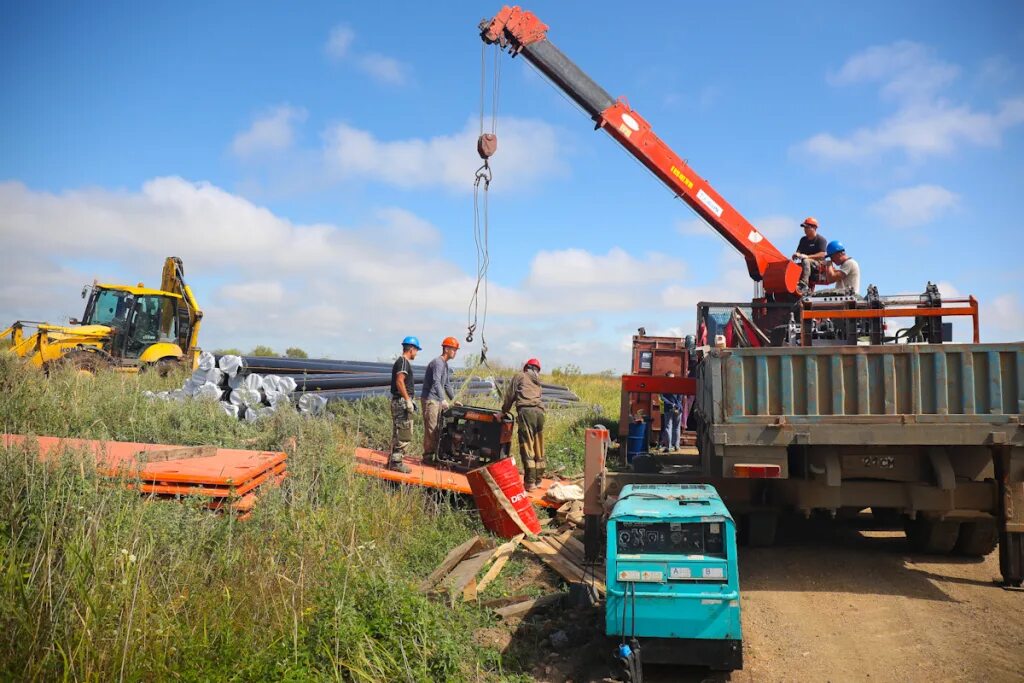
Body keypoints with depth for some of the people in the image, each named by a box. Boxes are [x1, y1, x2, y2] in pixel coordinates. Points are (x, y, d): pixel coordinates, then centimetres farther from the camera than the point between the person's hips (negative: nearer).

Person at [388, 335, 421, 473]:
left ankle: (394, 460, 22)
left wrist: (409, 400, 24)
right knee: (404, 434, -7)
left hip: (400, 401, 11)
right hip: (401, 402, -11)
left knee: (398, 433, 16)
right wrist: (408, 400, -22)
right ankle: (396, 462, -4)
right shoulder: (403, 362, -13)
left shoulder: (402, 362, 18)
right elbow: (399, 381, -23)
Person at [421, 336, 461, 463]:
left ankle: (435, 454, 17)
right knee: (431, 429, -8)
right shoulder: (437, 363, -15)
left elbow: (447, 384, 25)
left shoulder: (445, 365, 17)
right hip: (430, 400, -10)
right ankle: (428, 456, -3)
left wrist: (454, 400, 23)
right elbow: (436, 382, -28)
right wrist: (443, 400, -36)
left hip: (437, 401, 10)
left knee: (438, 429, 11)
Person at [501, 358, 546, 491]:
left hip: (526, 410, -5)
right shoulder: (537, 381, 30)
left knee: (527, 446, -7)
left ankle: (530, 482, -11)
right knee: (539, 448, 12)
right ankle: (538, 479, 17)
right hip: (539, 411, 5)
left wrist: (505, 411, 28)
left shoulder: (520, 376, 16)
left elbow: (509, 395, 13)